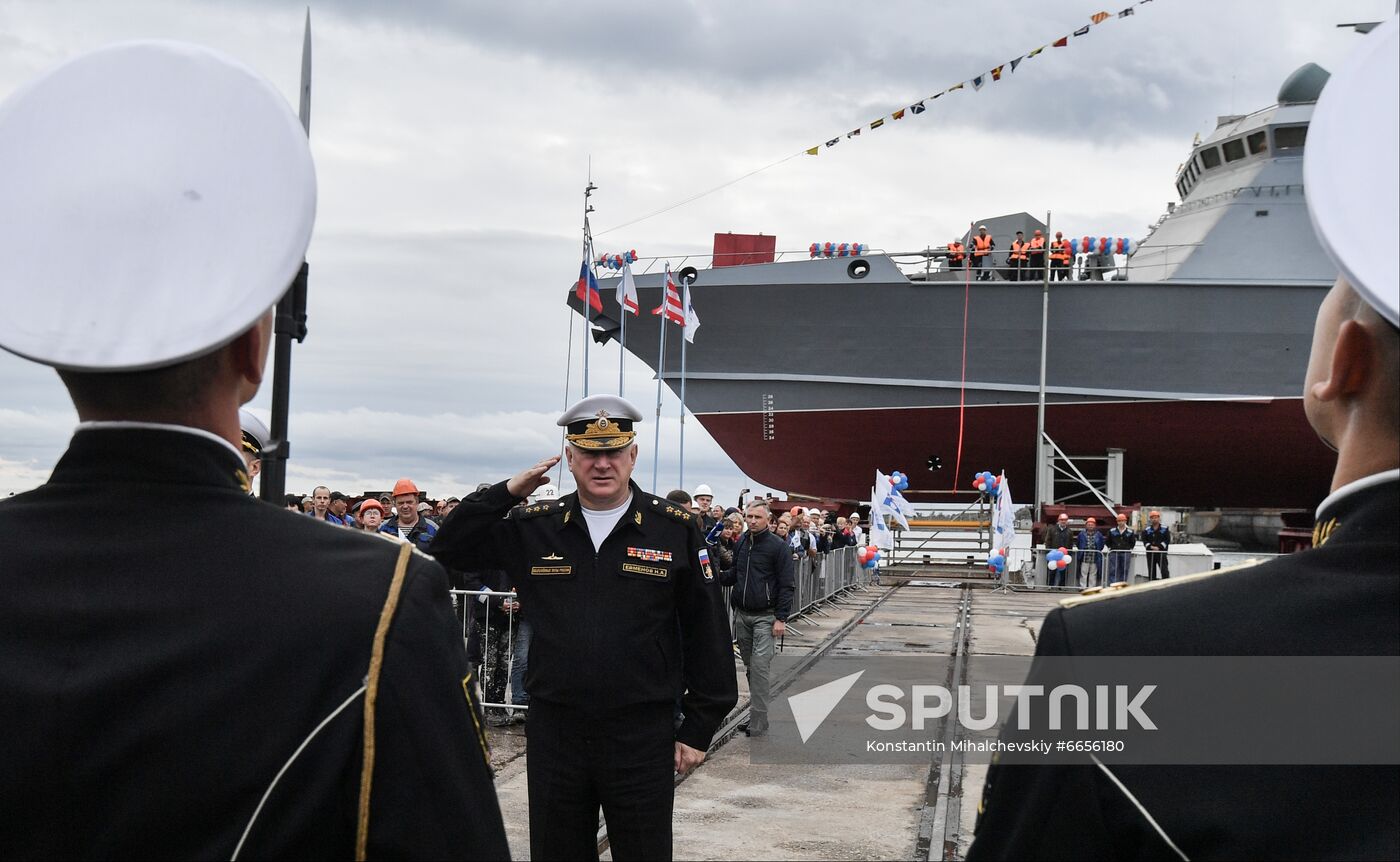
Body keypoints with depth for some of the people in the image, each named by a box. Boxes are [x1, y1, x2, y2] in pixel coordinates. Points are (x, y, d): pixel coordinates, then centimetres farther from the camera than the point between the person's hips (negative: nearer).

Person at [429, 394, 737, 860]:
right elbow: (450, 549, 8)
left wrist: (698, 730, -2)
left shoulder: (677, 529, -3)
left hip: (643, 735, -2)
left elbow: (707, 634, -1)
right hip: (553, 733, 3)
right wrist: (507, 491, -4)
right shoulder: (533, 527, 4)